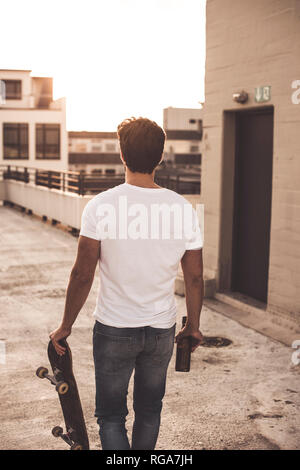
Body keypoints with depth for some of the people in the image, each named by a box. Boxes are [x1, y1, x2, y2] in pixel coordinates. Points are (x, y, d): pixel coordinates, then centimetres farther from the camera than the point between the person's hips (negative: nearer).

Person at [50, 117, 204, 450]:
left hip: (114, 329, -2)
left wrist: (66, 326, 0)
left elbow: (82, 275, -13)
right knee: (149, 411, 21)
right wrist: (193, 327, 12)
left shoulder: (101, 206, -15)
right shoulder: (183, 209, -7)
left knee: (111, 415, 13)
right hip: (162, 329, 3)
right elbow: (194, 278, -2)